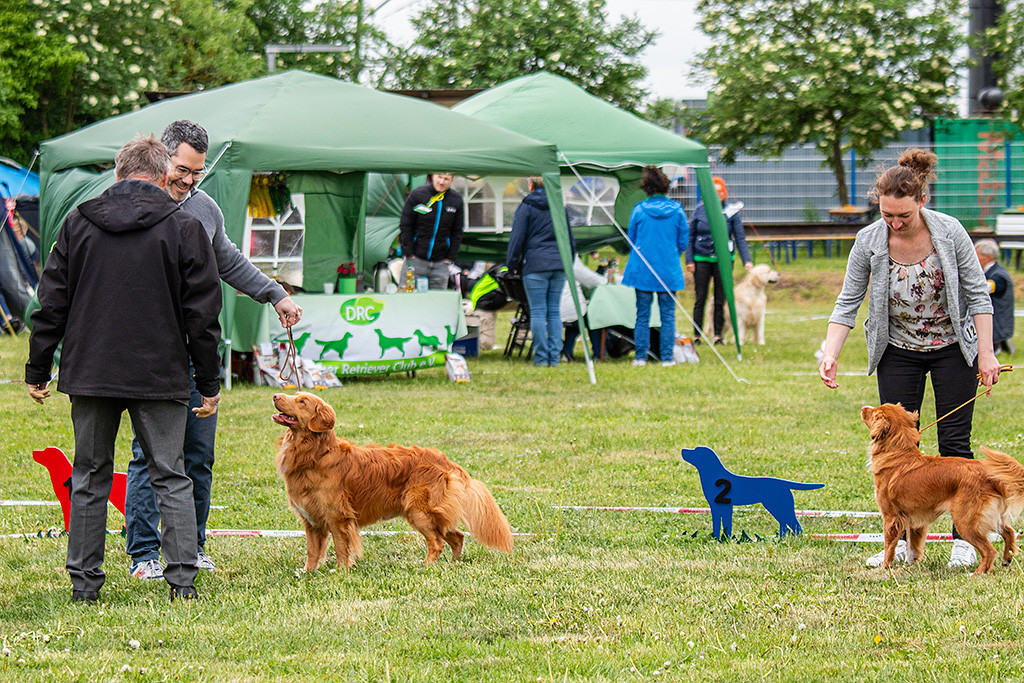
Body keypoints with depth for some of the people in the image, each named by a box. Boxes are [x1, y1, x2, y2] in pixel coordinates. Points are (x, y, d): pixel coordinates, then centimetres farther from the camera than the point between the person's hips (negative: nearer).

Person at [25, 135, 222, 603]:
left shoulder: (79, 223, 3)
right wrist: (209, 384, 5)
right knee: (170, 476, 5)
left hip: (89, 372, 2)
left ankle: (84, 581, 10)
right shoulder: (183, 228, -3)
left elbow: (51, 302, 5)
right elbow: (201, 314, -2)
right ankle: (183, 579, -1)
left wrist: (37, 370, 12)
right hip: (160, 377, -2)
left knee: (90, 477, 10)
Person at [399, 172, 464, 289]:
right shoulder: (417, 195, -4)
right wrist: (408, 253, -8)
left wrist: (450, 258, 3)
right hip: (416, 260, -2)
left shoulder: (456, 200, 4)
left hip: (441, 262, 2)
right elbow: (405, 226, -3)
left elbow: (457, 232, 9)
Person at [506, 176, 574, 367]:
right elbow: (570, 238, 19)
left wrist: (512, 263, 4)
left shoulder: (526, 207, -2)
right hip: (559, 264, 5)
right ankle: (554, 357, 5)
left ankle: (541, 357, -6)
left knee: (538, 312, -3)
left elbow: (517, 237, -3)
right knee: (554, 311, 7)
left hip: (535, 265, -5)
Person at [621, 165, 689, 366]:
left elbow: (631, 240, 5)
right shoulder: (677, 210, -3)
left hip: (642, 270, 0)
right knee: (668, 316, 6)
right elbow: (683, 242, 4)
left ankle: (640, 357, 7)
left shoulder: (639, 210, -6)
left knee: (642, 315, 7)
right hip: (669, 272, 0)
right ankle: (666, 357, 5)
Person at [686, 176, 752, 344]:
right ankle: (697, 335, 7)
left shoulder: (731, 211, -1)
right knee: (700, 299, 1)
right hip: (701, 259, 0)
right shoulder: (699, 210, 2)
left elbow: (740, 237, 0)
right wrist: (689, 260, 1)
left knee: (720, 300, 4)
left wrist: (746, 260, -10)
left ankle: (718, 335, 12)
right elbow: (690, 236, 7)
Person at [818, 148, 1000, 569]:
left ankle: (964, 539, 6)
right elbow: (848, 302, -6)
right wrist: (830, 355, -17)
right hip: (898, 352, 2)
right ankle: (902, 540, 7)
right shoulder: (869, 241, -13)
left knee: (954, 444, -2)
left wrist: (986, 353, -12)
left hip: (952, 348, -2)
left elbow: (978, 294, -9)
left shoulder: (949, 232, -16)